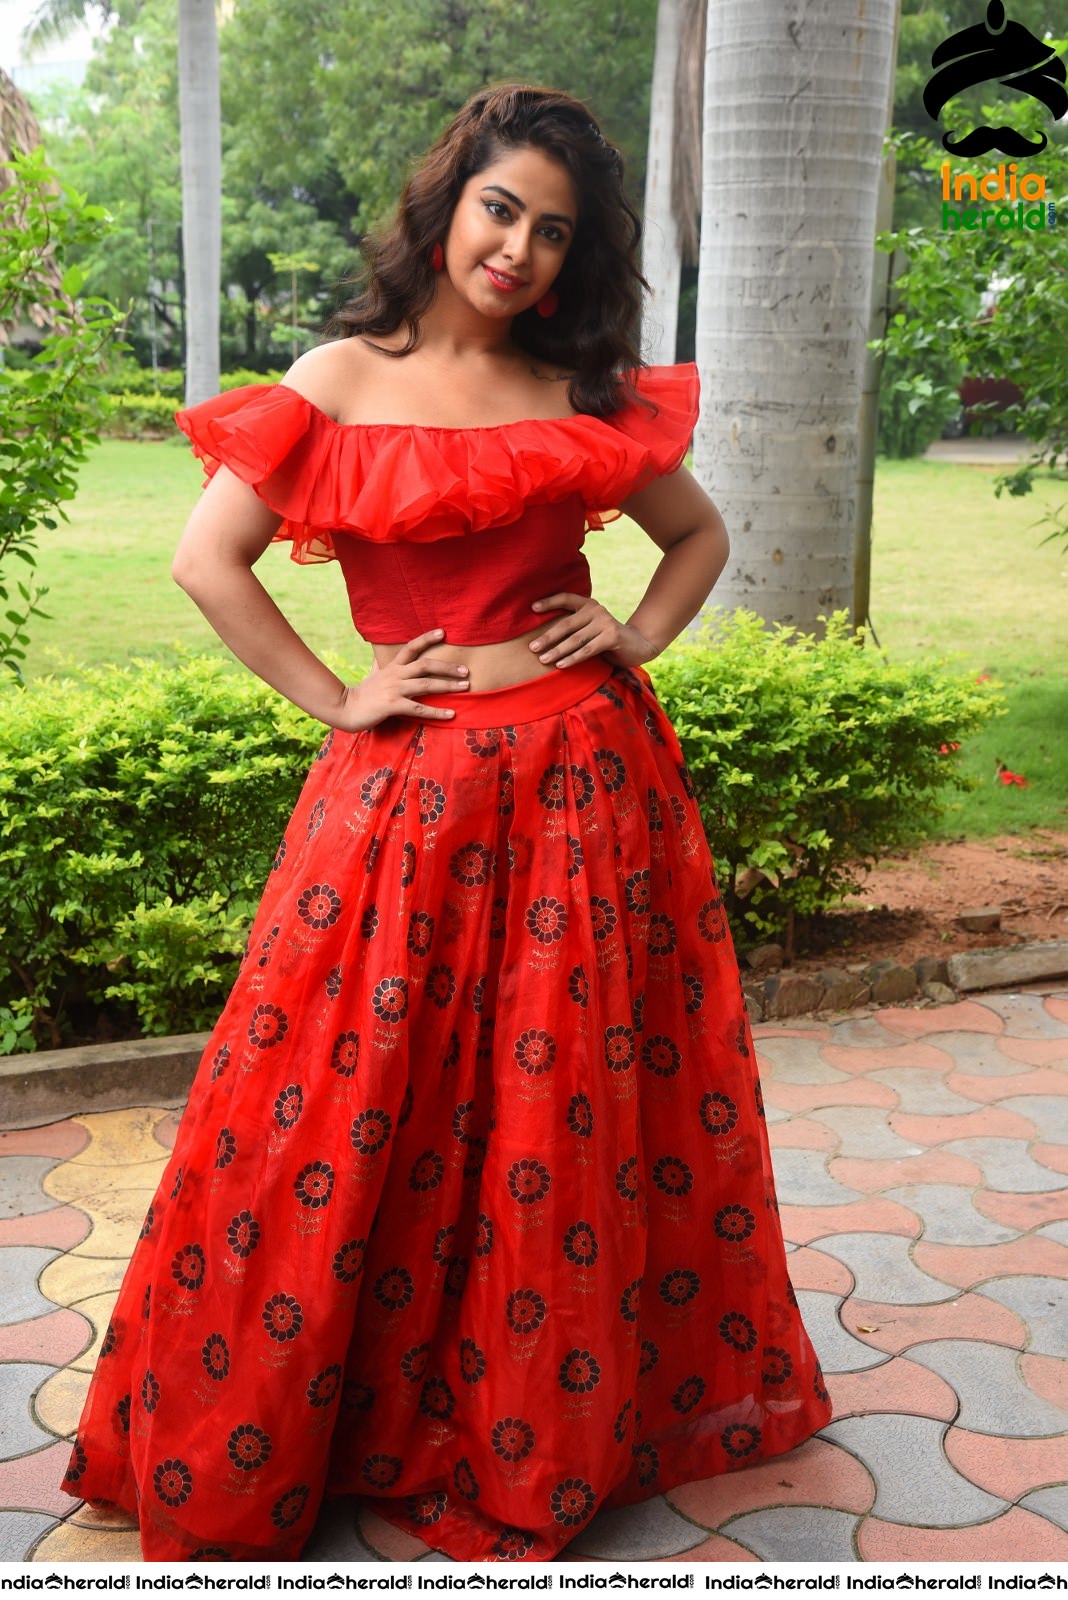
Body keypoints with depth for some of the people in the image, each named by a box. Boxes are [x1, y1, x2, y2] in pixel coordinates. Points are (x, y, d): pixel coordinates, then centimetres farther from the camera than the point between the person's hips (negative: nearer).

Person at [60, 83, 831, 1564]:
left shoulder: (590, 396, 9)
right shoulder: (343, 380, 1)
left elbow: (699, 530, 21)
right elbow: (206, 560, -3)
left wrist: (639, 637, 5)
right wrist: (332, 698, -5)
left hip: (586, 779, 3)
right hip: (411, 787, -2)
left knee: (577, 1105, 9)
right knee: (367, 1108, 3)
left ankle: (575, 1417, 30)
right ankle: (262, 1439, 25)